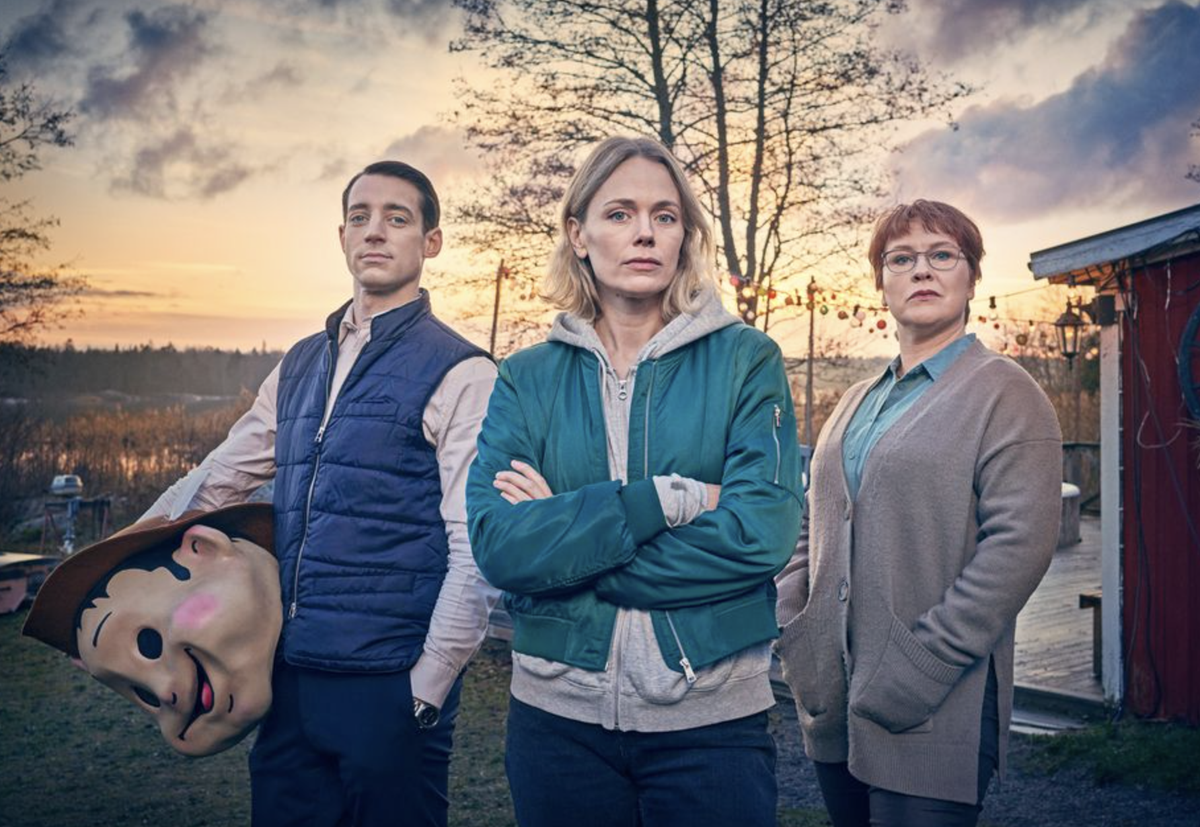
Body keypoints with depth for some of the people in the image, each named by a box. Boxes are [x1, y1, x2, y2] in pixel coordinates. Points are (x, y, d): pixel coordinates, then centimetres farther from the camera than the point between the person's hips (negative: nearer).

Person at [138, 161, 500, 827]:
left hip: (390, 689, -6)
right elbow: (215, 481, 18)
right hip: (290, 679, 6)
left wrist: (424, 691, -13)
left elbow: (476, 552, -13)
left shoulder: (460, 374, -9)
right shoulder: (300, 366, 11)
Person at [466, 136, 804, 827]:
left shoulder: (747, 361, -2)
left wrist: (562, 534, -14)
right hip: (558, 711, 2)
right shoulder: (528, 379, 2)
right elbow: (497, 543, -12)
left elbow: (763, 531, -16)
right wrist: (672, 499, -20)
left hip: (712, 717, -2)